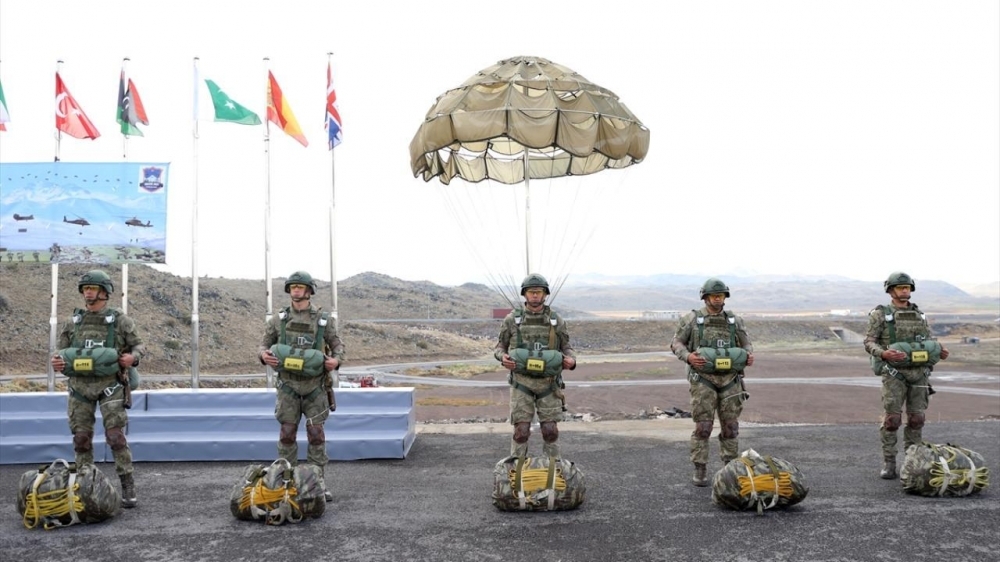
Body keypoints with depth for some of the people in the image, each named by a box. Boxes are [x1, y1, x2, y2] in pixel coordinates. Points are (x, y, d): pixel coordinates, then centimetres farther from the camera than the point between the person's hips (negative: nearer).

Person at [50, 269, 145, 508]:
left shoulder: (120, 320, 0)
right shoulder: (73, 322, 10)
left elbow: (139, 345, 4)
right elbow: (63, 349, 17)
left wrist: (133, 357, -18)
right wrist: (57, 361, -6)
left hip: (109, 385, -4)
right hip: (80, 386, 4)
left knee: (115, 436, -9)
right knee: (81, 438, 6)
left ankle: (128, 489, -4)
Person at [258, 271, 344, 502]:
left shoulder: (323, 319, 1)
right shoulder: (278, 319, 3)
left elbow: (337, 345, 5)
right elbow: (263, 345, 7)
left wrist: (336, 360, -16)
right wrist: (264, 355, -16)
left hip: (315, 386, -1)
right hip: (288, 385, 1)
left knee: (316, 433, -1)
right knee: (287, 433, 3)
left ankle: (319, 483, 7)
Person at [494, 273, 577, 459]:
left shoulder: (556, 320, 3)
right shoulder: (512, 319, 0)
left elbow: (566, 347, 10)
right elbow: (500, 347, 7)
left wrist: (571, 360, -13)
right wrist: (503, 357, -16)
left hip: (549, 383, 1)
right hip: (522, 382, -1)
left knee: (550, 430, 2)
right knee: (521, 430, -3)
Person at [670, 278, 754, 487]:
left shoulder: (735, 321, 7)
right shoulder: (691, 319, -1)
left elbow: (746, 345, 14)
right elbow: (676, 343, 1)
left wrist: (749, 356, -9)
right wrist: (688, 356, -19)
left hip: (729, 379, 3)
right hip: (704, 379, -3)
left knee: (730, 426, 5)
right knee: (703, 426, -5)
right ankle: (700, 471, 5)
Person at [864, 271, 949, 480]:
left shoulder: (919, 315, 13)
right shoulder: (880, 314, -1)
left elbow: (928, 343, 18)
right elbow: (869, 342, -6)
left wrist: (940, 352, -5)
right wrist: (884, 354, -26)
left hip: (919, 373, 4)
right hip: (894, 373, -4)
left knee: (916, 419, 6)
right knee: (892, 419, -5)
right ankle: (889, 464, 4)